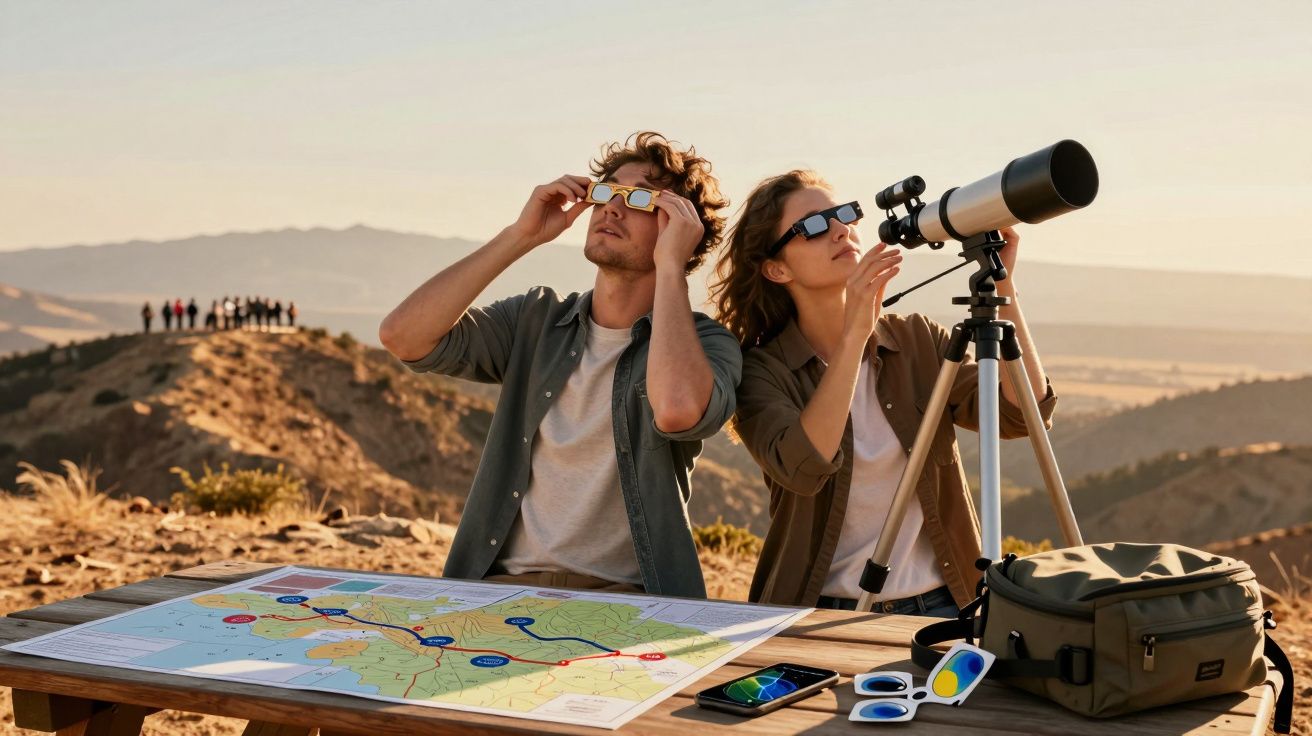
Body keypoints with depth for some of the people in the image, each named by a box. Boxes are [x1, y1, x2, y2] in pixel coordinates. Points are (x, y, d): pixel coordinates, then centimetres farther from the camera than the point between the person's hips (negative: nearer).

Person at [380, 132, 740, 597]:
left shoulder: (704, 343, 2)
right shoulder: (538, 320, 12)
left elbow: (678, 410, -24)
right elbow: (402, 335, -3)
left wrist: (671, 267, -13)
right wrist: (522, 236, -1)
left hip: (624, 598, -2)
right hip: (501, 587, 3)